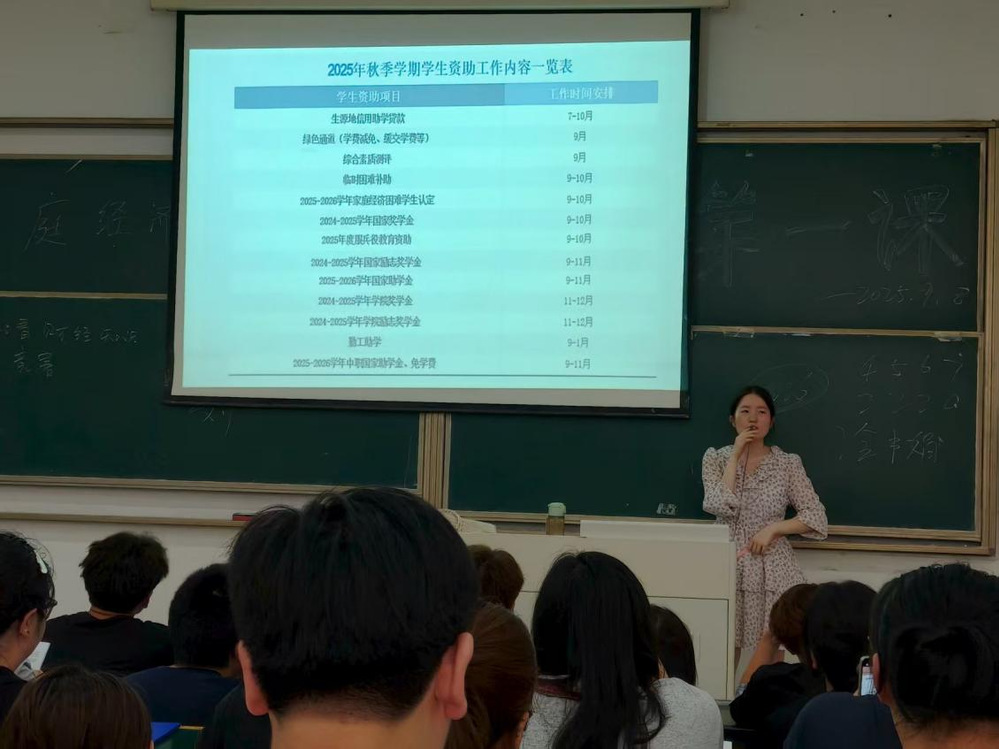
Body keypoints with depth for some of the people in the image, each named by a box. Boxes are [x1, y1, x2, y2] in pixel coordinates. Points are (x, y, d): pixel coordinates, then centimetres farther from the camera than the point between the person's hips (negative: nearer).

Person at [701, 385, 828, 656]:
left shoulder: (788, 463, 3)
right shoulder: (716, 458, 4)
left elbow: (816, 518, -1)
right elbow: (721, 507, -13)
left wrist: (773, 528, -12)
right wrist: (736, 455, -10)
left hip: (772, 567, 0)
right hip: (728, 564, 0)